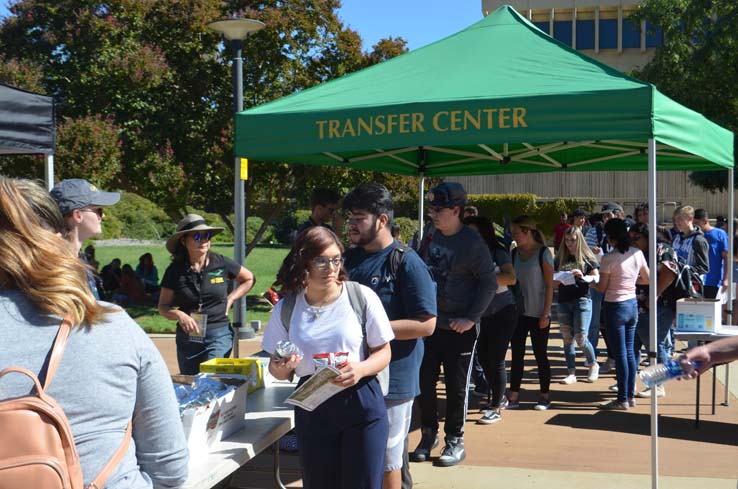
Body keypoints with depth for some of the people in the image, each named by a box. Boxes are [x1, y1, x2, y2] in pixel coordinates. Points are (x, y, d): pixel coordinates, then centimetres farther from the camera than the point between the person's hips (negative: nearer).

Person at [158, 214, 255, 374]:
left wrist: (230, 298, 2)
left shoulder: (221, 264, -3)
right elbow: (163, 307, 4)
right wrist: (179, 314, -16)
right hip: (187, 336, 2)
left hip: (219, 335, -2)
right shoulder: (175, 271, -1)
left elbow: (249, 279, 14)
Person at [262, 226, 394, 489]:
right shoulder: (286, 308, 0)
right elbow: (276, 369, 8)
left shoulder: (362, 296, -7)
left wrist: (361, 369, -20)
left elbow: (383, 352, 0)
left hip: (362, 404, -2)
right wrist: (282, 367, -16)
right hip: (312, 409, 2)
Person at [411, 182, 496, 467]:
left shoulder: (472, 243, -13)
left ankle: (455, 441, 18)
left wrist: (471, 318, -16)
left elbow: (489, 283, -10)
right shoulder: (431, 236, 4)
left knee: (456, 386, 4)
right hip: (429, 323, 5)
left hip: (460, 328, -5)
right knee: (424, 381, 8)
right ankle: (428, 433, 25)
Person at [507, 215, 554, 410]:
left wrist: (546, 313, -13)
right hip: (519, 313, 5)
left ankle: (545, 396, 17)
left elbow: (549, 285, -9)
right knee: (516, 354, 5)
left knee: (540, 354, 5)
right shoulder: (515, 254, 6)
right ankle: (513, 397, 10)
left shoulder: (543, 253, -8)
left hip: (538, 314, -5)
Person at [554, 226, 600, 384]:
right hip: (564, 302, 4)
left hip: (582, 300, -4)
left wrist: (582, 277, -19)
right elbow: (554, 281, 14)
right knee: (567, 339, 4)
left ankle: (593, 365, 18)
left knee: (581, 338, -7)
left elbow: (596, 278, -2)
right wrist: (558, 279, -8)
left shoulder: (587, 257, 1)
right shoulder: (561, 259, 11)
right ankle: (571, 373, 11)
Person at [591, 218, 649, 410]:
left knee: (620, 354, 0)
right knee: (630, 352, 14)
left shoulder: (608, 259, -17)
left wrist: (590, 283, 7)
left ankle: (622, 400, 7)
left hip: (615, 307, -6)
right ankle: (631, 396, 21)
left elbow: (602, 288, -10)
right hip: (632, 304, 6)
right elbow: (647, 279, 10)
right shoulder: (637, 254, 0)